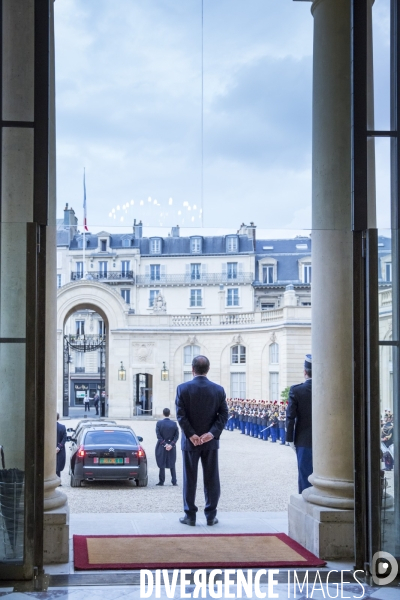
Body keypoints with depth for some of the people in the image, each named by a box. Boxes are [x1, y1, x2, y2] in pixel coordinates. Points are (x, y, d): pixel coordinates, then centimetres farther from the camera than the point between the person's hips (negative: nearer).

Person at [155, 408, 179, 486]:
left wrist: (164, 444, -10)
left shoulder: (159, 423, -6)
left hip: (161, 447, -2)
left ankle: (161, 481, 6)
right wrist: (171, 444, -8)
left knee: (162, 465, 5)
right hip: (172, 448, 2)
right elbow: (177, 436, -6)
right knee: (172, 465, 10)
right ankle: (174, 481, 8)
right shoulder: (174, 423, -2)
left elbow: (158, 435, -11)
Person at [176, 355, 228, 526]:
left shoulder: (183, 388, -6)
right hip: (211, 441, 1)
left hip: (190, 441, -1)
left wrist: (191, 435, -12)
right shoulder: (219, 390, 0)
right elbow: (223, 415, -6)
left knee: (190, 479, 6)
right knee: (211, 479, 7)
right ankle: (211, 516, 9)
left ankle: (190, 516, 9)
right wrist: (212, 433, -11)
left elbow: (180, 415, -12)